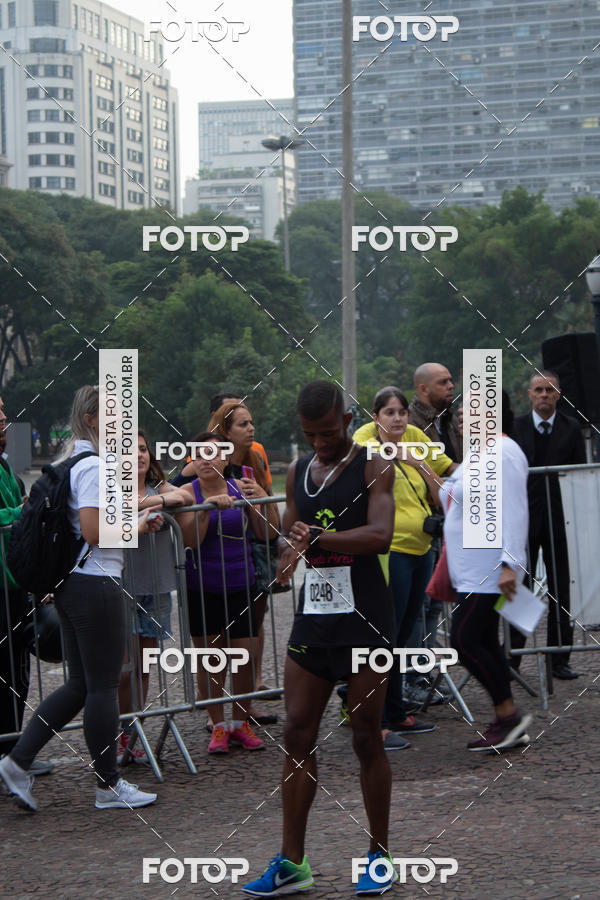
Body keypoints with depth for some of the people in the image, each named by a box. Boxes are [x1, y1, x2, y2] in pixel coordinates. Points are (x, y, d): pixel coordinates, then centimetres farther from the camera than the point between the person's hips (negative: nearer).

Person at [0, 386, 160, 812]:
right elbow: (94, 533, -23)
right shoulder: (95, 466, -16)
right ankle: (109, 786, 10)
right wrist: (137, 527, -7)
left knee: (80, 684, 15)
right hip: (97, 585, -10)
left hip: (71, 585, 10)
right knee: (103, 688, 0)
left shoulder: (70, 462, 15)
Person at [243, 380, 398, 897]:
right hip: (313, 616, 5)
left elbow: (380, 536, -19)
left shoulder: (374, 468, -4)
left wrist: (316, 538, -24)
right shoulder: (298, 472, 14)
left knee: (367, 738, 0)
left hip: (365, 620, -5)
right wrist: (289, 557, 2)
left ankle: (380, 856, 12)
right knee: (297, 734, 1)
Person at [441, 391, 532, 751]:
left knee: (465, 640, -12)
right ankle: (507, 723, 14)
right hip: (471, 571, 10)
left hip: (489, 570, -10)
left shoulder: (503, 452, -14)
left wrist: (510, 564, -26)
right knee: (485, 643, 9)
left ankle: (509, 713, -2)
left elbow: (514, 512, -21)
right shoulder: (478, 454, 18)